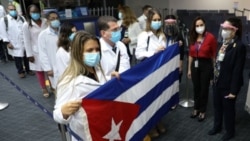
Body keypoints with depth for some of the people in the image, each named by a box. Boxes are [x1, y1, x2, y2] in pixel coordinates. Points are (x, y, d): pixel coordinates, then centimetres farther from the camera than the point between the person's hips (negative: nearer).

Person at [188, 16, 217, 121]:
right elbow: (190, 54, 8)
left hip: (206, 65, -4)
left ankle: (202, 111, 25)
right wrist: (189, 69, 9)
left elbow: (214, 55, -7)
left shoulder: (210, 37, -11)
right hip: (195, 65, 4)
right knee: (196, 88, 14)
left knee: (204, 89, 8)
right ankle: (196, 109, 32)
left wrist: (214, 69, -5)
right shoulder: (193, 38, 3)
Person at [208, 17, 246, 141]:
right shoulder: (225, 43, 4)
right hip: (218, 82, 7)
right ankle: (217, 126, 42)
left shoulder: (239, 46, -20)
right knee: (217, 106, 21)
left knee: (228, 108, 12)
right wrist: (214, 78, 11)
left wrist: (233, 90, -18)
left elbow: (238, 70, -20)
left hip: (228, 85, -7)